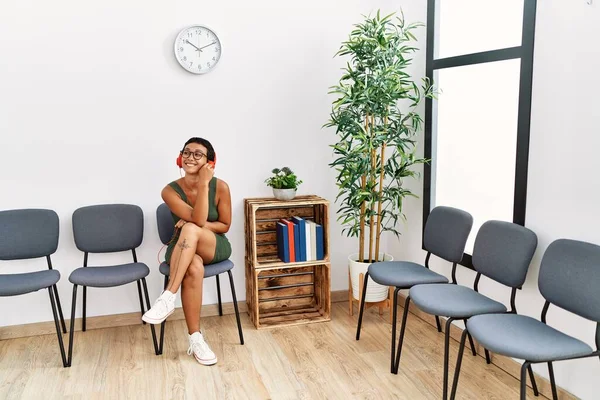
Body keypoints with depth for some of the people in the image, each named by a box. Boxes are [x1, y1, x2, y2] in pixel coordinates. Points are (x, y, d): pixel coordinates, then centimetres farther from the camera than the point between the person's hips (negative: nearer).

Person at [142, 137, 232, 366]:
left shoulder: (220, 187, -10)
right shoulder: (170, 191, -11)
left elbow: (225, 225, -3)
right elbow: (198, 219, -24)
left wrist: (196, 226, -17)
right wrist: (203, 185, -28)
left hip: (216, 247, 0)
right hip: (183, 250, 0)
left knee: (190, 229, -35)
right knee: (194, 269, -38)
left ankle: (168, 297, -36)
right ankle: (195, 338, -27)